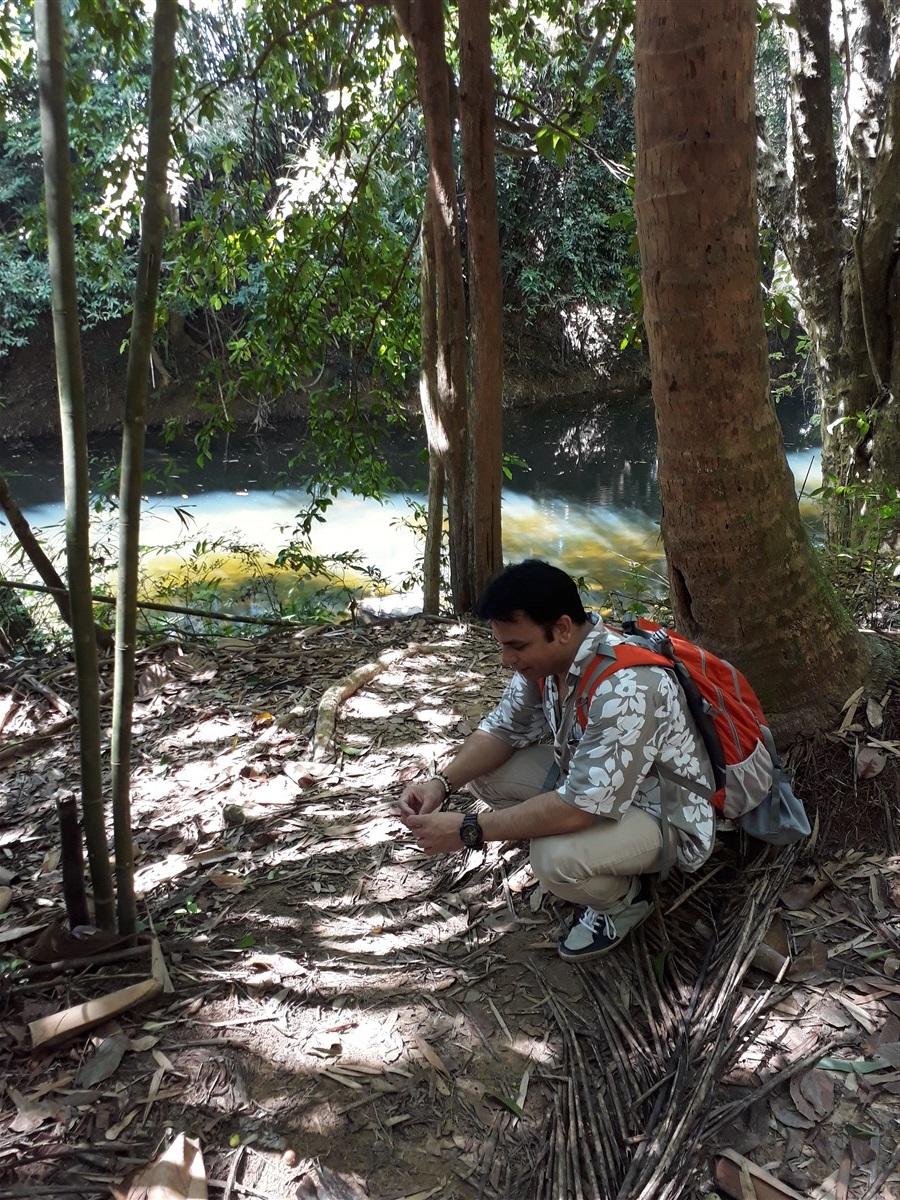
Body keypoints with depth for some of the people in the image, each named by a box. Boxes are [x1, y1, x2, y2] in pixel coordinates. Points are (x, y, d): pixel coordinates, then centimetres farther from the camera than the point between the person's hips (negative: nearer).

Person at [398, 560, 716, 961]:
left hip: (661, 813, -8)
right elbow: (503, 728, 1)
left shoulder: (624, 688, -37)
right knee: (484, 773, -2)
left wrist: (466, 830, -32)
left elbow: (580, 807, -37)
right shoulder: (549, 654, -11)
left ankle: (626, 897, 2)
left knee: (556, 858, -33)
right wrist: (441, 783, -16)